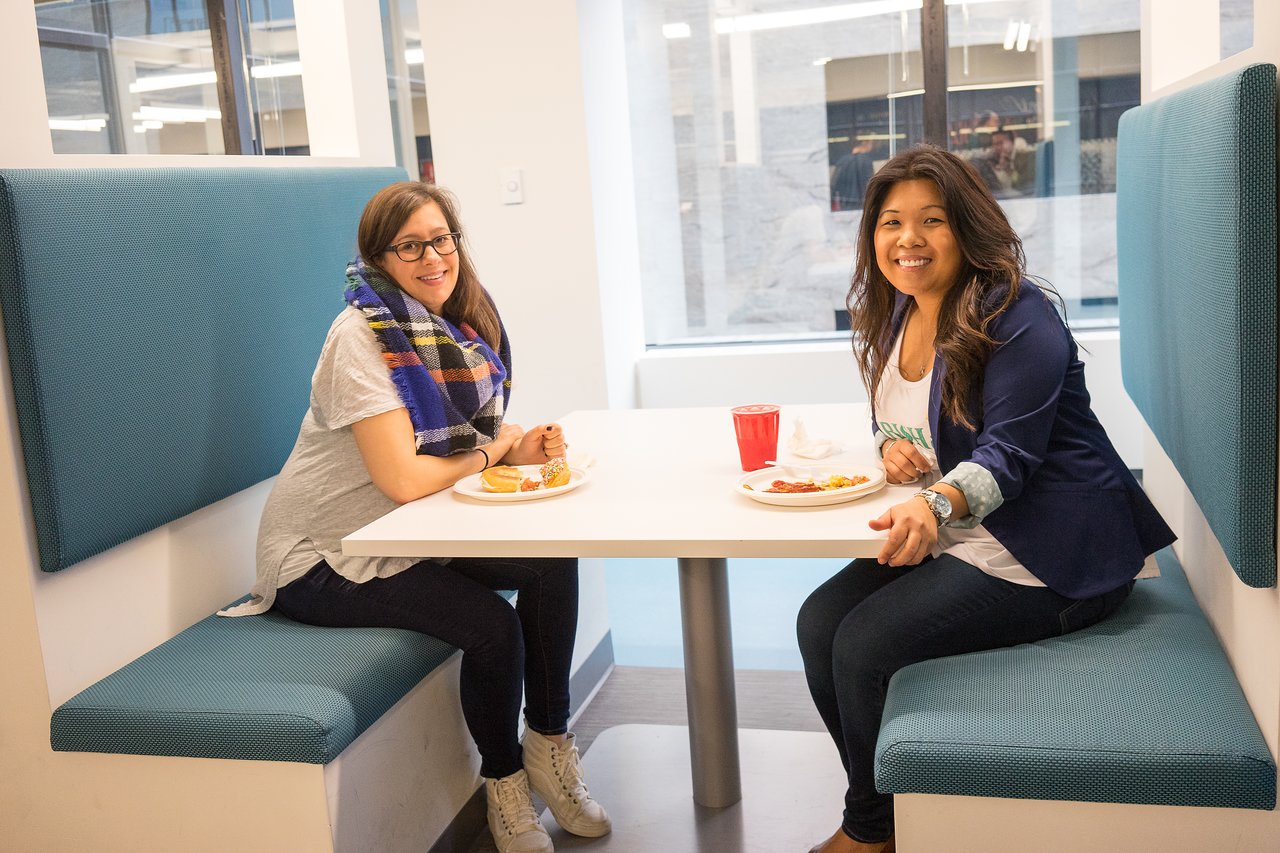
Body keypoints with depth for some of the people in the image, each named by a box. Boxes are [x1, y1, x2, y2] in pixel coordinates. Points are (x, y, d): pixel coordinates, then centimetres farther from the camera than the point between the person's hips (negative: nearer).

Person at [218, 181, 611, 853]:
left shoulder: (460, 325, 2)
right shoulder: (362, 336, -22)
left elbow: (477, 432, 11)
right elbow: (403, 478, -28)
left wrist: (522, 443, -12)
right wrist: (494, 452, -12)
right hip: (322, 556, -7)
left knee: (554, 563, -15)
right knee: (492, 626, -23)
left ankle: (548, 744, 5)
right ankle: (504, 779, 7)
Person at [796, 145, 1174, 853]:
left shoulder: (1016, 316, -17)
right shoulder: (896, 314, 9)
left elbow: (1008, 454, -24)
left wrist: (936, 503, -45)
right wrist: (893, 443, -5)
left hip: (1050, 553, -9)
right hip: (949, 534, 9)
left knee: (867, 643, -20)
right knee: (820, 622, -5)